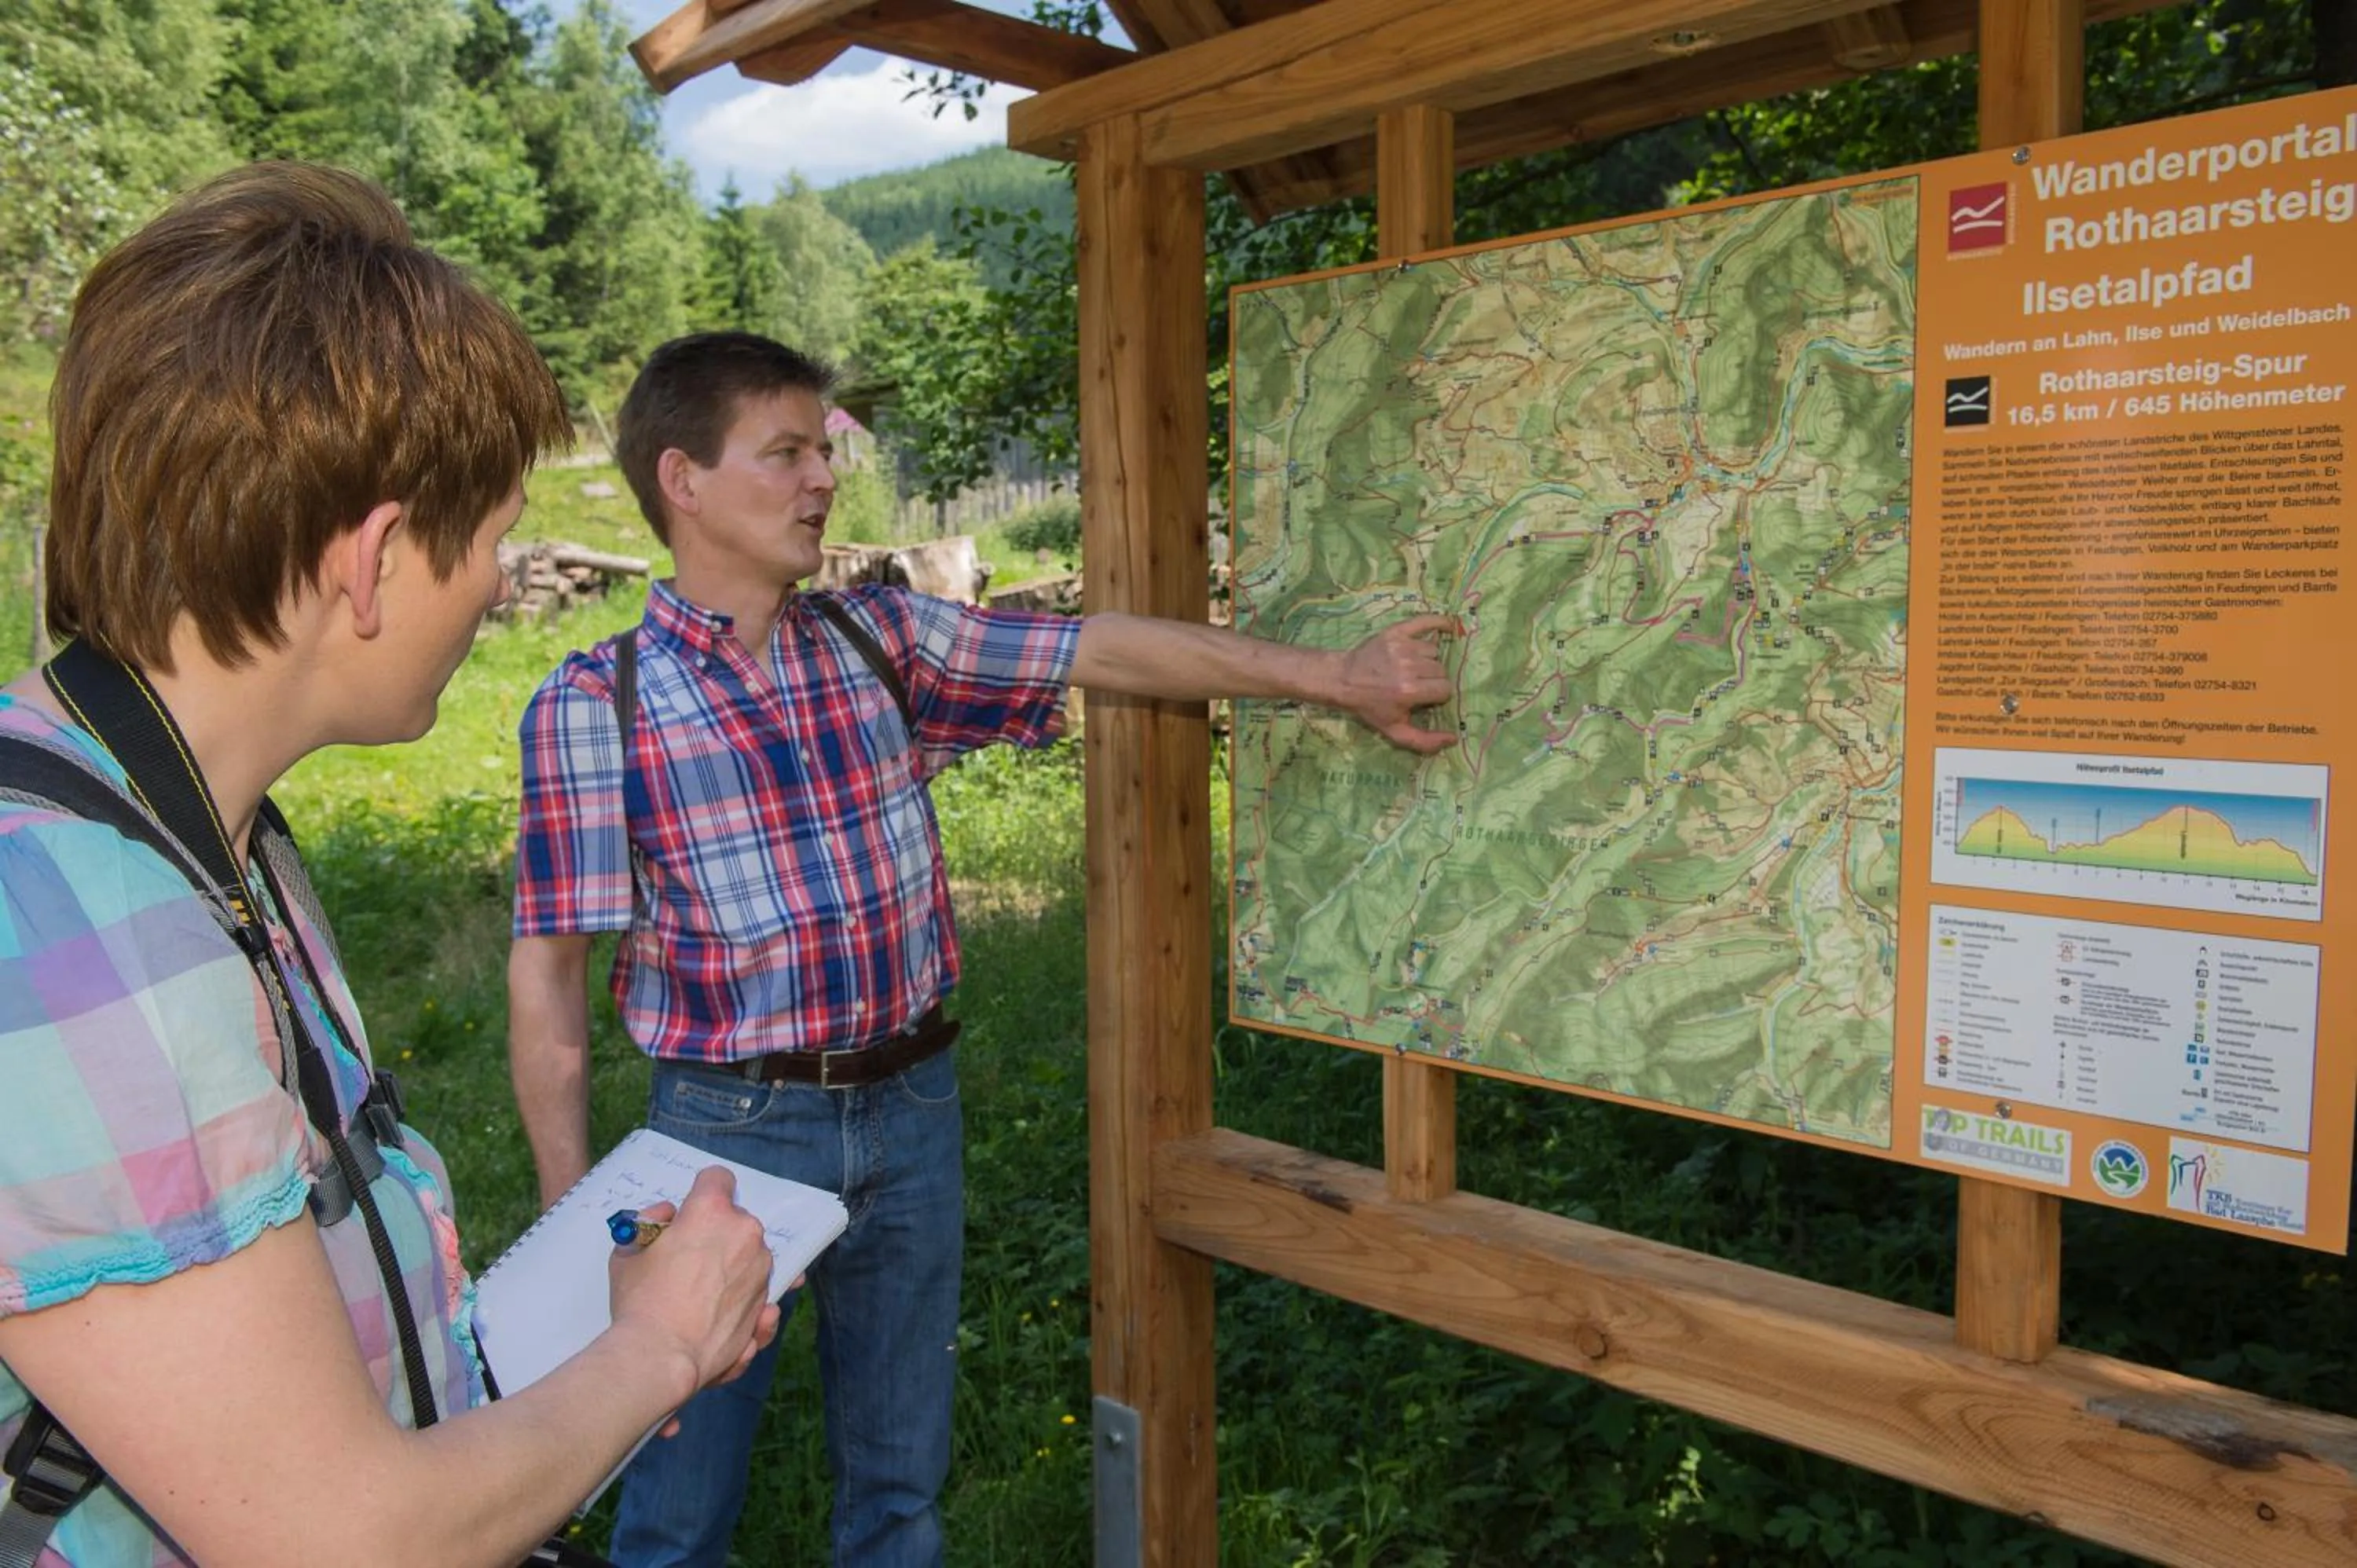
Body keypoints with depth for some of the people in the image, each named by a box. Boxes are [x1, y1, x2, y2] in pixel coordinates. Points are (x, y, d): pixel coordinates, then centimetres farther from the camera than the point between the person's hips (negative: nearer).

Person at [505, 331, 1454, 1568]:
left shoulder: (882, 639, 2)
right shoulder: (593, 706, -10)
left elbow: (1107, 650, 0)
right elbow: (545, 978, -9)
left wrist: (1336, 676, -2)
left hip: (912, 1106, 4)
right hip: (734, 1127, -3)